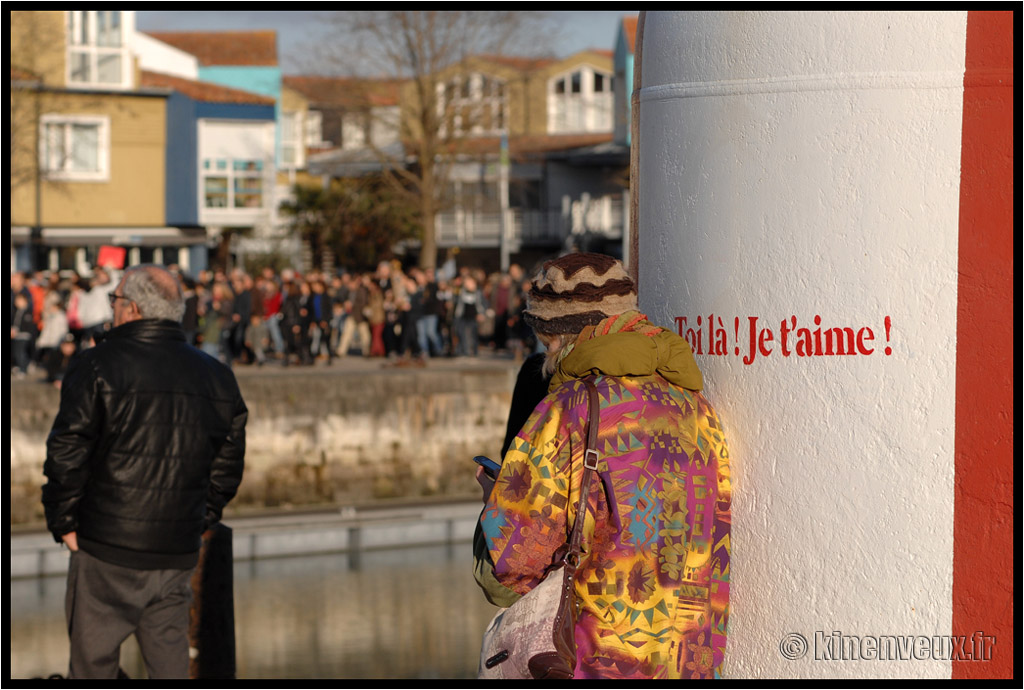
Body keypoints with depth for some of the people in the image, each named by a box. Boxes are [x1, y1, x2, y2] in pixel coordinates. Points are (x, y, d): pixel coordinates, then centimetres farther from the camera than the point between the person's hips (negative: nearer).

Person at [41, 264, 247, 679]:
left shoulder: (96, 365, -9)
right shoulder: (217, 376, 6)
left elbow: (66, 454, -11)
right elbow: (228, 464, 11)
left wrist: (64, 523, 0)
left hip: (107, 551, -4)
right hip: (178, 554, 4)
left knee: (92, 663, 6)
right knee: (169, 663, 12)